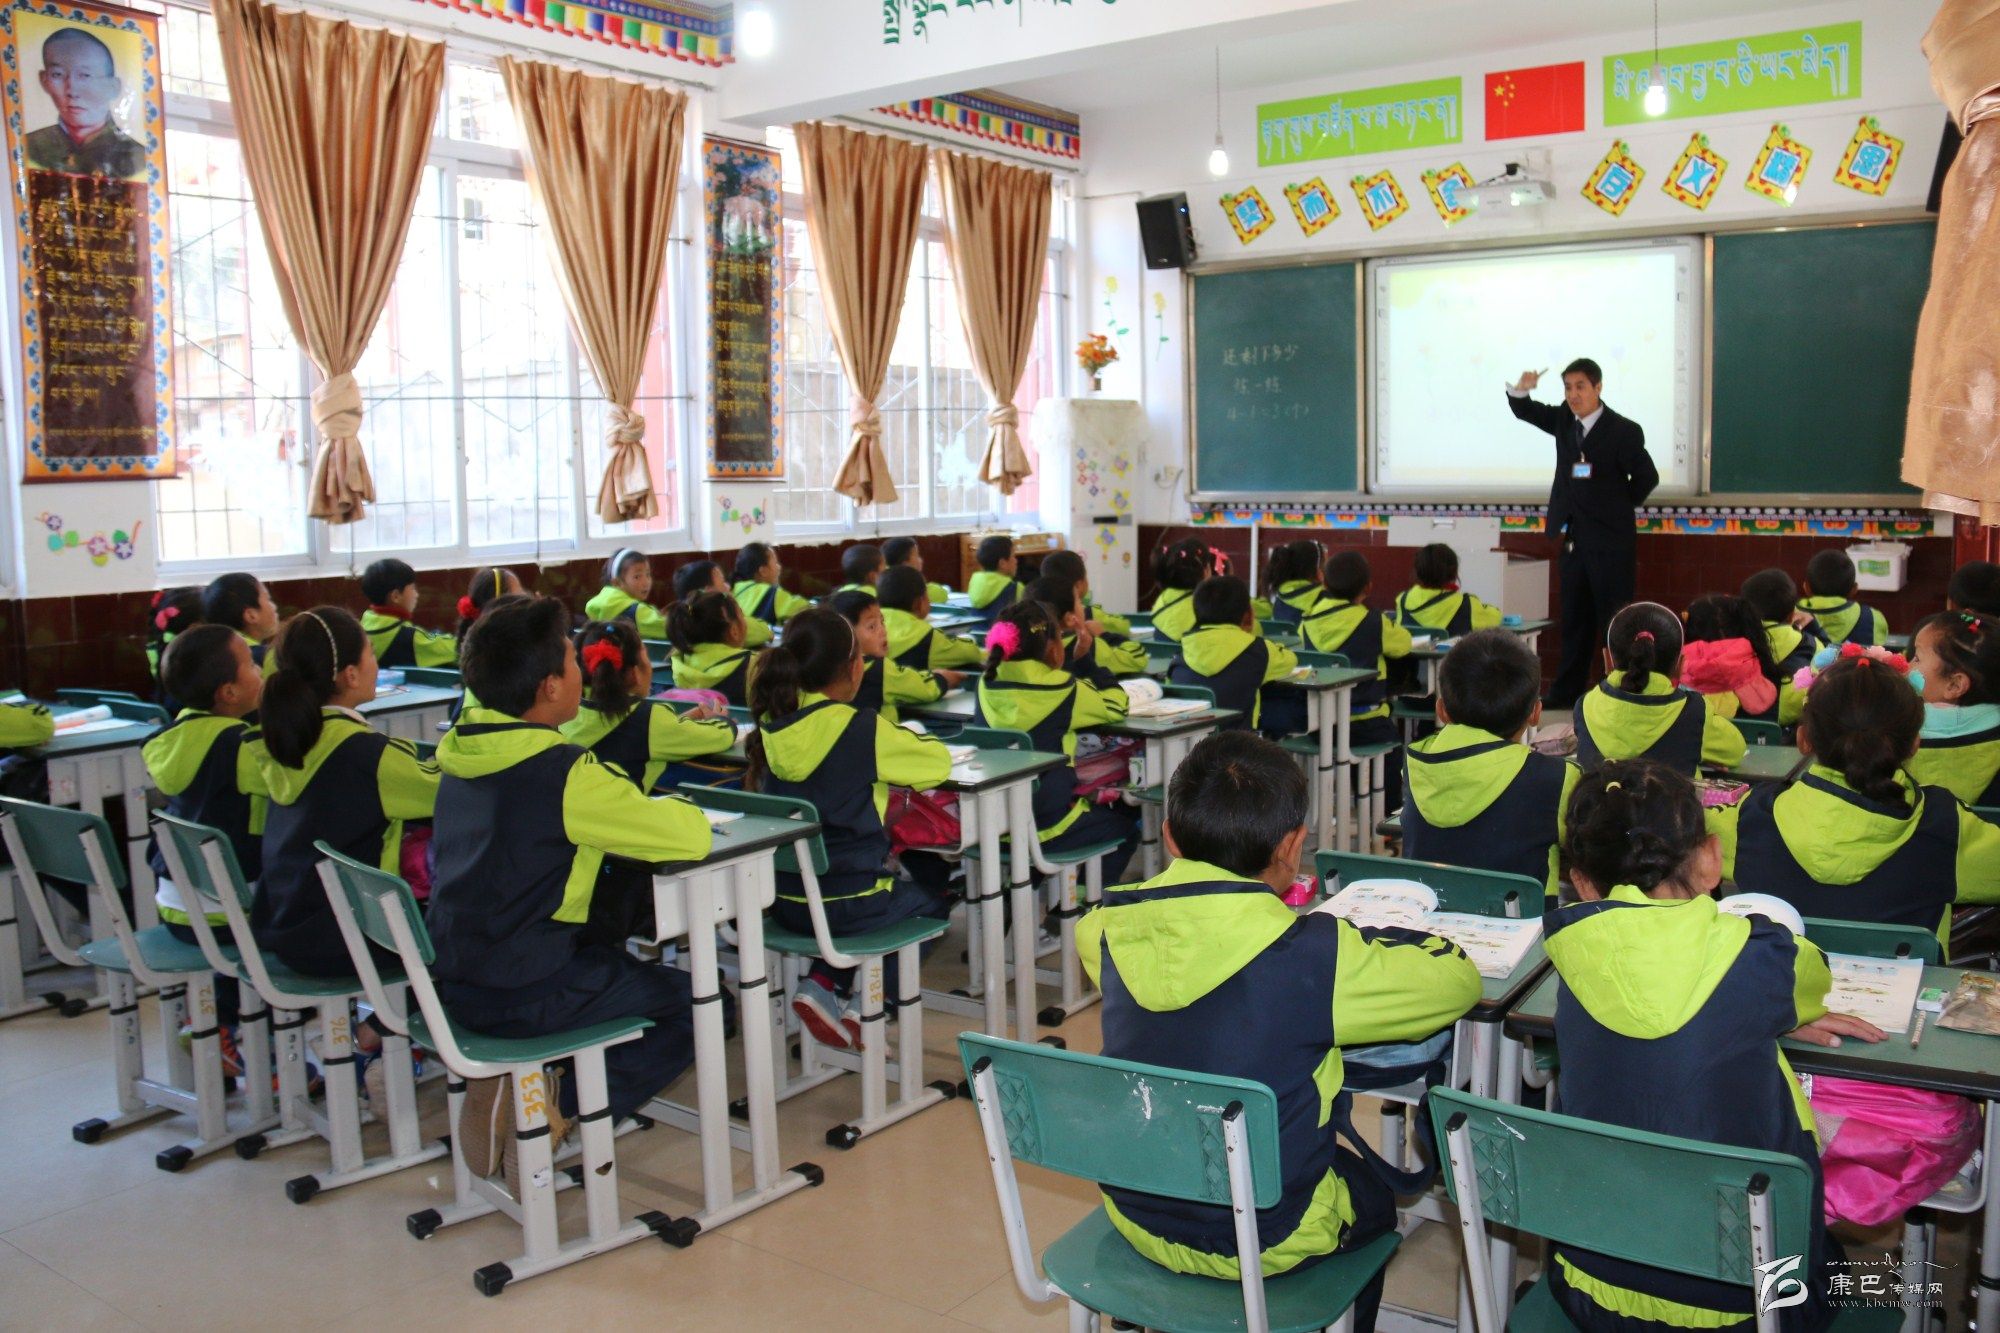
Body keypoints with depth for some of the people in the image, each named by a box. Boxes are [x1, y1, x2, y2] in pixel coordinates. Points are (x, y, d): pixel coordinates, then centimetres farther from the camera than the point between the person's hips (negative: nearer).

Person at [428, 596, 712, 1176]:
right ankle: (557, 1110, -2)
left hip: (453, 981, 8)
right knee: (699, 1002, 7)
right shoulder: (565, 775, -21)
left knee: (612, 955, 30)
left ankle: (501, 1083, 14)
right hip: (522, 998, -8)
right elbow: (690, 836, -22)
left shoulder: (461, 754, 3)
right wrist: (670, 809, 1)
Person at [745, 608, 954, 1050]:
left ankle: (823, 984, 16)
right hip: (847, 905, -6)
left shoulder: (772, 727, -2)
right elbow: (939, 761, -6)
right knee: (933, 900, 25)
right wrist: (905, 744, 12)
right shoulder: (863, 730, -19)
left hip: (784, 901, 6)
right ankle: (864, 1006, 13)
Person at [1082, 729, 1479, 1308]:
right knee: (1375, 1194, 29)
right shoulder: (1314, 955, -28)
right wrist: (1377, 940, 4)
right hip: (1261, 1246, -4)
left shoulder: (1111, 928, -14)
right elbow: (1458, 978, -15)